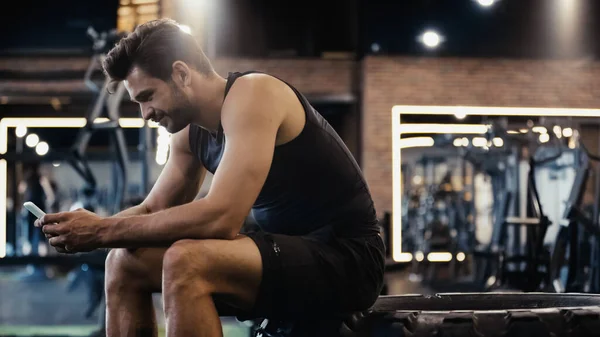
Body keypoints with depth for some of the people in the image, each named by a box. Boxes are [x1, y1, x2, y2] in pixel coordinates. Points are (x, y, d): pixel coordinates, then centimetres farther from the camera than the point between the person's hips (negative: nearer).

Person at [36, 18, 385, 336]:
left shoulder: (251, 94, -19)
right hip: (290, 252, 9)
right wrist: (92, 227, -6)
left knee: (186, 262, -32)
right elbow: (154, 209, 16)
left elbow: (220, 218, -29)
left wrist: (104, 230, -22)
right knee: (125, 261, 5)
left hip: (346, 257, -9)